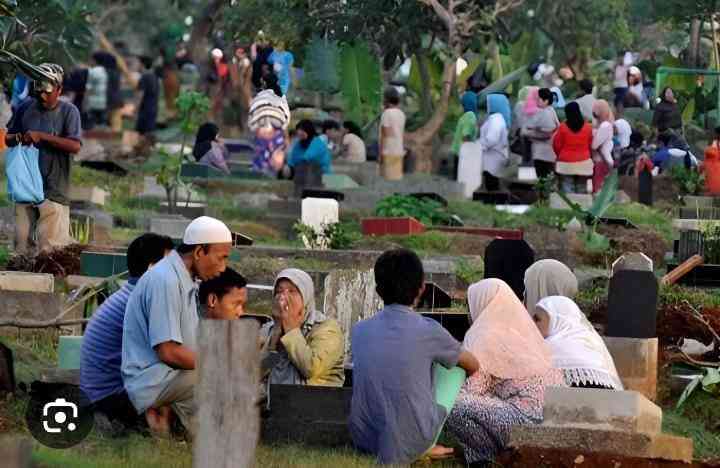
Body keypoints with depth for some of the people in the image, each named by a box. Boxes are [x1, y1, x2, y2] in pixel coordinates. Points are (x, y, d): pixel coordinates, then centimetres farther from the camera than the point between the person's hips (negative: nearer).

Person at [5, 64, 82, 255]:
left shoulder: (69, 112, -5)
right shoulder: (25, 108, 8)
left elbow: (75, 146, -16)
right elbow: (8, 139, 16)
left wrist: (41, 136, -20)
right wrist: (19, 138, -9)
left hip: (53, 189, -5)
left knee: (50, 247, -7)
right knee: (21, 242, 7)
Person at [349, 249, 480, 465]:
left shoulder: (359, 331, 1)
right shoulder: (428, 330, -8)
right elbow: (473, 366, 11)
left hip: (364, 441, 4)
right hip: (411, 446, -4)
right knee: (455, 363, 17)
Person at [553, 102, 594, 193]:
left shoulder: (563, 127, -10)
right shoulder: (588, 127, -3)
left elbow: (557, 145, -2)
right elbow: (591, 145, 5)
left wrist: (560, 155, 17)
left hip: (566, 164, -2)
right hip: (583, 164, 2)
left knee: (567, 189, -2)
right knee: (581, 189, 9)